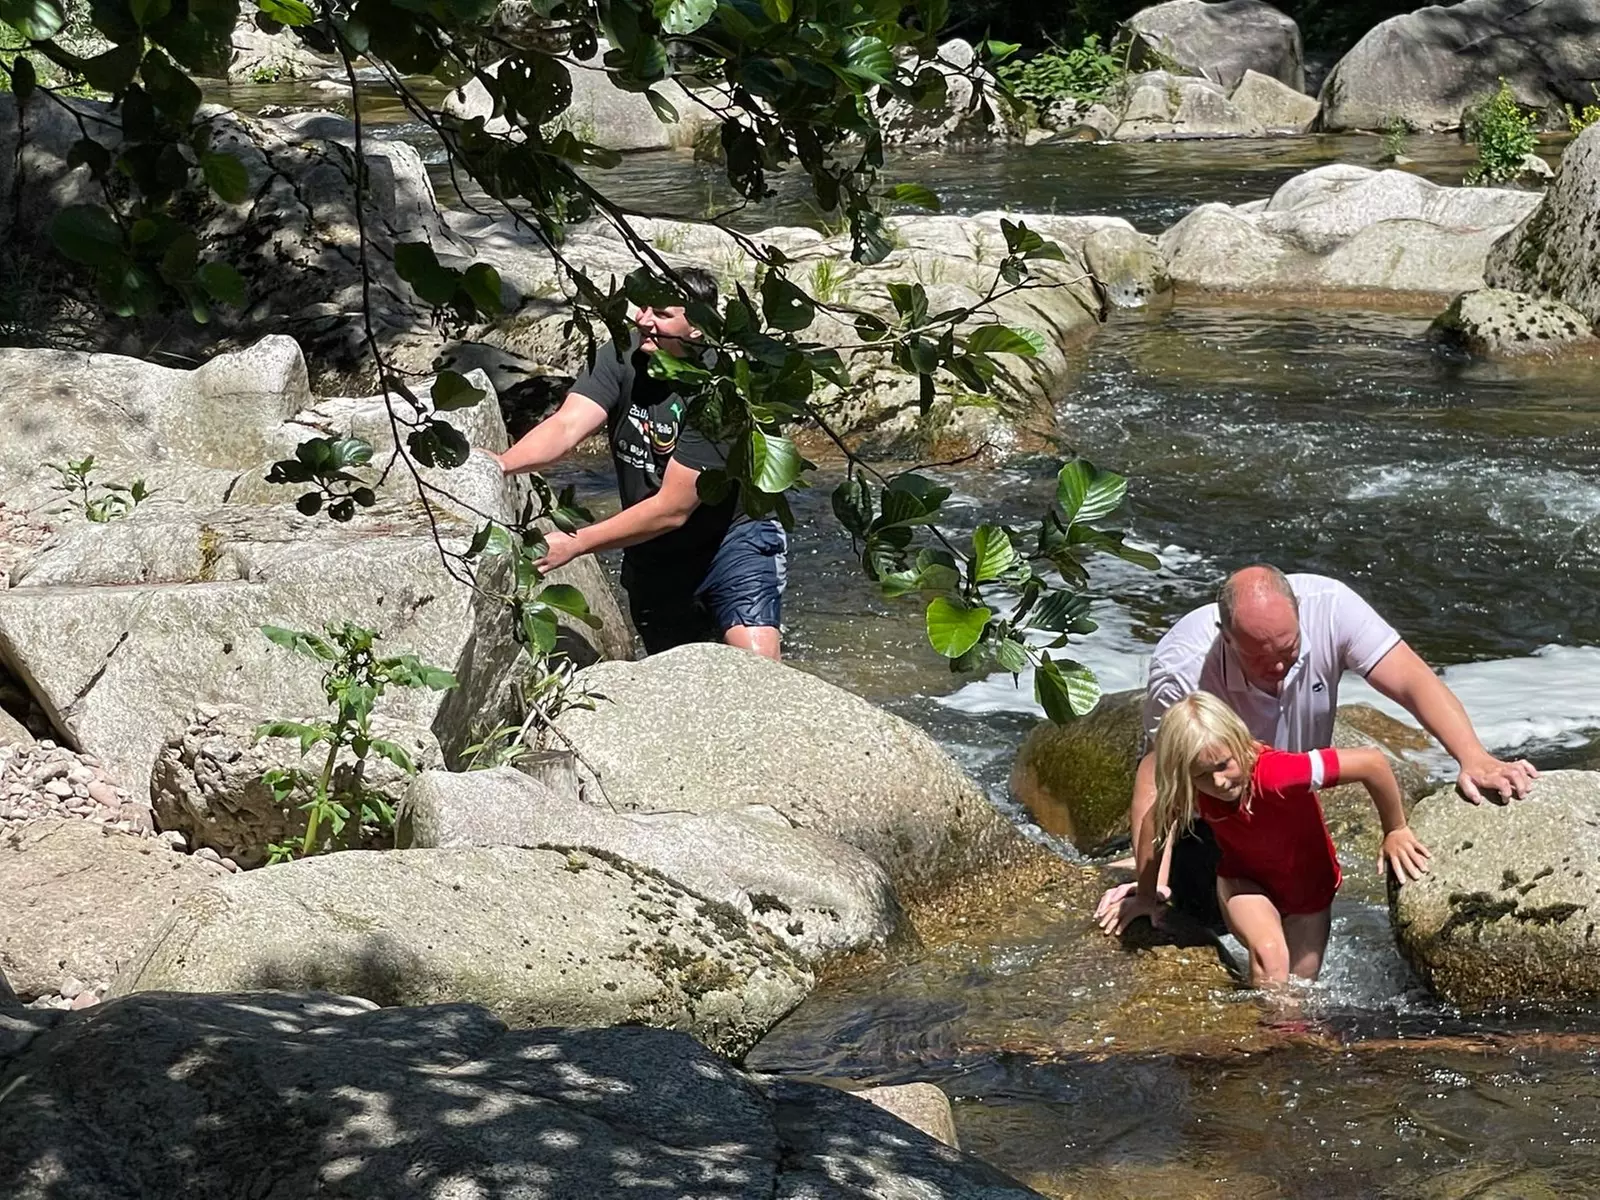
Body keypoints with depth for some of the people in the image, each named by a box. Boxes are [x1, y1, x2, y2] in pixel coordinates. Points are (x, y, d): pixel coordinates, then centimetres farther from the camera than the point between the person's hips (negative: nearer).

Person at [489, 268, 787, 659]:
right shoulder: (624, 359, -11)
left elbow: (671, 510, -27)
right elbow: (566, 426, -25)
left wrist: (574, 544, -30)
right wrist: (501, 463, -45)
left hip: (733, 541, -5)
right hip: (653, 560, 5)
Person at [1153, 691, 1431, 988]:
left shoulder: (1276, 773, -41)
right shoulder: (1195, 796, -27)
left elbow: (1372, 762, -41)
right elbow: (1155, 821, -5)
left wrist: (1395, 831, -26)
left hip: (1308, 888, 0)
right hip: (1245, 882, 0)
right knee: (1269, 952, -31)